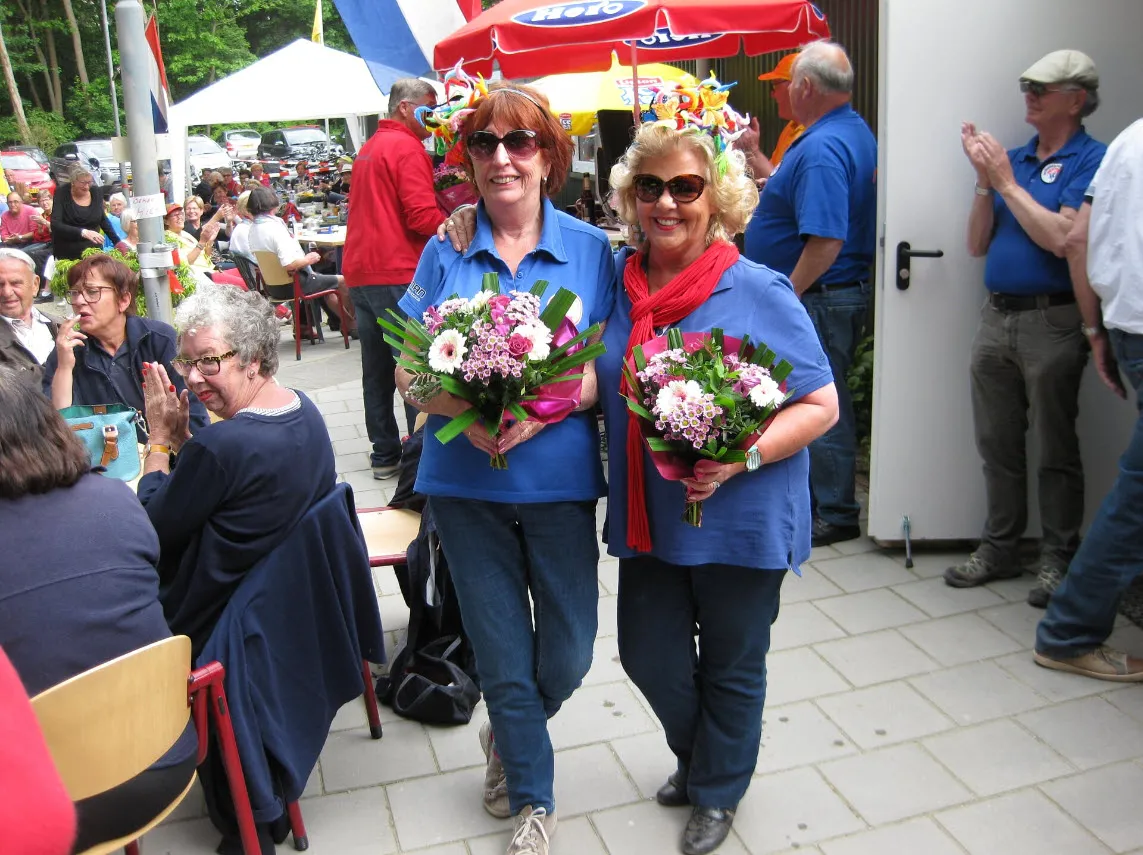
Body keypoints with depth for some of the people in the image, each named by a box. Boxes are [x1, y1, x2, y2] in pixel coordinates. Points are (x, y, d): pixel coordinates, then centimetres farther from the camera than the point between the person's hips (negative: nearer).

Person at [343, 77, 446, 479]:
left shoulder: (369, 148, 21)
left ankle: (384, 455, 19)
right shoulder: (409, 148, -8)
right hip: (398, 275, -9)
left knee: (377, 368, 12)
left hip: (360, 274, 9)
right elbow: (422, 217, -17)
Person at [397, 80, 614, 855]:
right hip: (466, 479, 1)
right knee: (502, 653, 10)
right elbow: (409, 372, 1)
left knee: (568, 652, 8)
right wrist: (465, 408, -20)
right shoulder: (445, 252, 3)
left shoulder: (590, 250, 0)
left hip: (559, 478, 0)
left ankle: (508, 737, 43)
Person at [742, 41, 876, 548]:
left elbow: (826, 243, -29)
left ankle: (835, 515, 12)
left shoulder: (822, 148, -22)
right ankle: (815, 497, 32)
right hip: (838, 294, 11)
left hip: (819, 298, -11)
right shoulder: (855, 133, 12)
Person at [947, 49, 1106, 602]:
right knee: (997, 444, 12)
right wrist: (984, 179, -2)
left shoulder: (1092, 160, -5)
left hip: (1052, 322, -6)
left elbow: (1060, 238, -19)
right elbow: (978, 244, 10)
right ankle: (999, 549, 24)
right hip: (996, 317, 6)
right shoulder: (1014, 158, 13)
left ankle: (1057, 559, 15)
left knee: (1055, 451, 3)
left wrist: (1007, 181, -11)